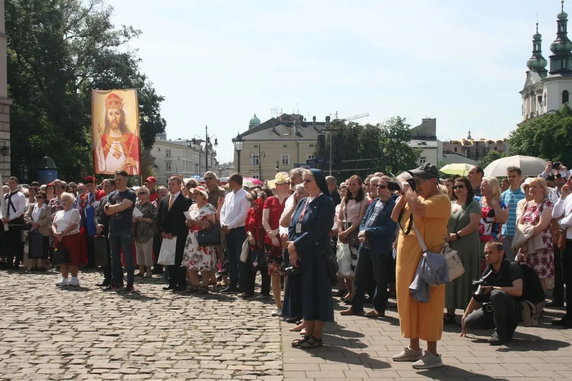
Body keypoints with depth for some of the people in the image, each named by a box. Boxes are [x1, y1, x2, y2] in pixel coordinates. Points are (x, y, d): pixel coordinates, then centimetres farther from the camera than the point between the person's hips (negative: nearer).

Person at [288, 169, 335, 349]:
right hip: (300, 255, 7)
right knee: (305, 293, 9)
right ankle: (308, 333, 17)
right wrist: (292, 248, -5)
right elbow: (292, 226, 10)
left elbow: (318, 230, -17)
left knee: (316, 292, -2)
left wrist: (296, 245, -16)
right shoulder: (302, 202, 14)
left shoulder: (325, 202, -8)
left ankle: (317, 336, 4)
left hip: (317, 255, -7)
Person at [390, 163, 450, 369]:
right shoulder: (415, 197, 16)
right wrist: (404, 194, 4)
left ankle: (432, 353, 2)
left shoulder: (440, 200, -12)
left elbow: (419, 209, -30)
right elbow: (395, 217, 14)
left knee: (427, 305, -5)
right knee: (409, 302, 14)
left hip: (426, 261, -9)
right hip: (407, 260, 9)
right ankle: (413, 348, 25)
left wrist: (407, 189, -15)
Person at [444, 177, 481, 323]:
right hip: (449, 248, 5)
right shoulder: (450, 205, 18)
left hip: (466, 248, -5)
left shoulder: (473, 205, 1)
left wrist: (456, 235, -17)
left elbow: (474, 224, -11)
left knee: (465, 279, -5)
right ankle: (450, 312, 11)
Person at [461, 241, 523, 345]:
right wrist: (465, 316, 10)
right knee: (469, 322, -11)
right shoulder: (488, 271, 6)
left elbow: (518, 291, -29)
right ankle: (507, 328, 7)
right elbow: (477, 296, 13)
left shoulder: (512, 267, -12)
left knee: (496, 294, -36)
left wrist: (493, 288, -20)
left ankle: (501, 333, -18)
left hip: (512, 310, -7)